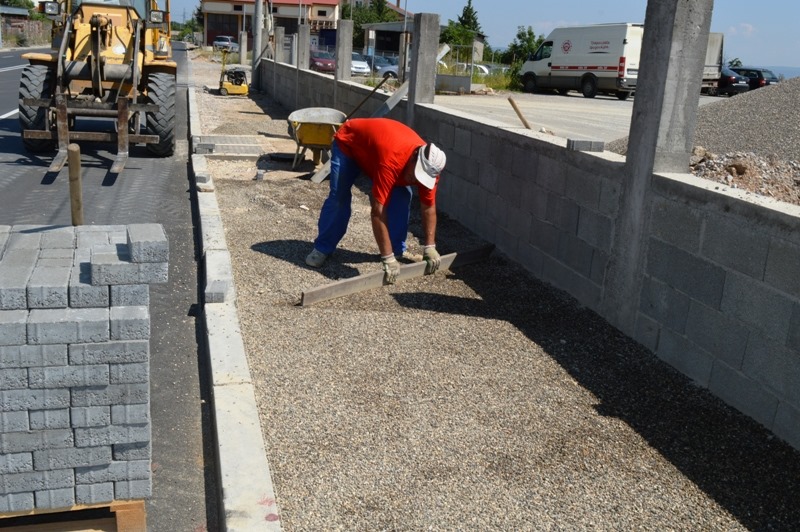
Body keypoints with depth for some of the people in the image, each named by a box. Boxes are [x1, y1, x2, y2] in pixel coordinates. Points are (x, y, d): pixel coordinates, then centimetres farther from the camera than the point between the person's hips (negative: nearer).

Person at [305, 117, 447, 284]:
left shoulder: (429, 167, -26)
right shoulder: (392, 160, -47)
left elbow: (428, 207, -12)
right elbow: (378, 211, -47)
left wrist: (430, 247, -16)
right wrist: (388, 259, -46)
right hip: (347, 142, -5)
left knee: (402, 195, -10)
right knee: (338, 198, -14)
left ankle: (397, 250, 3)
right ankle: (322, 248, 5)